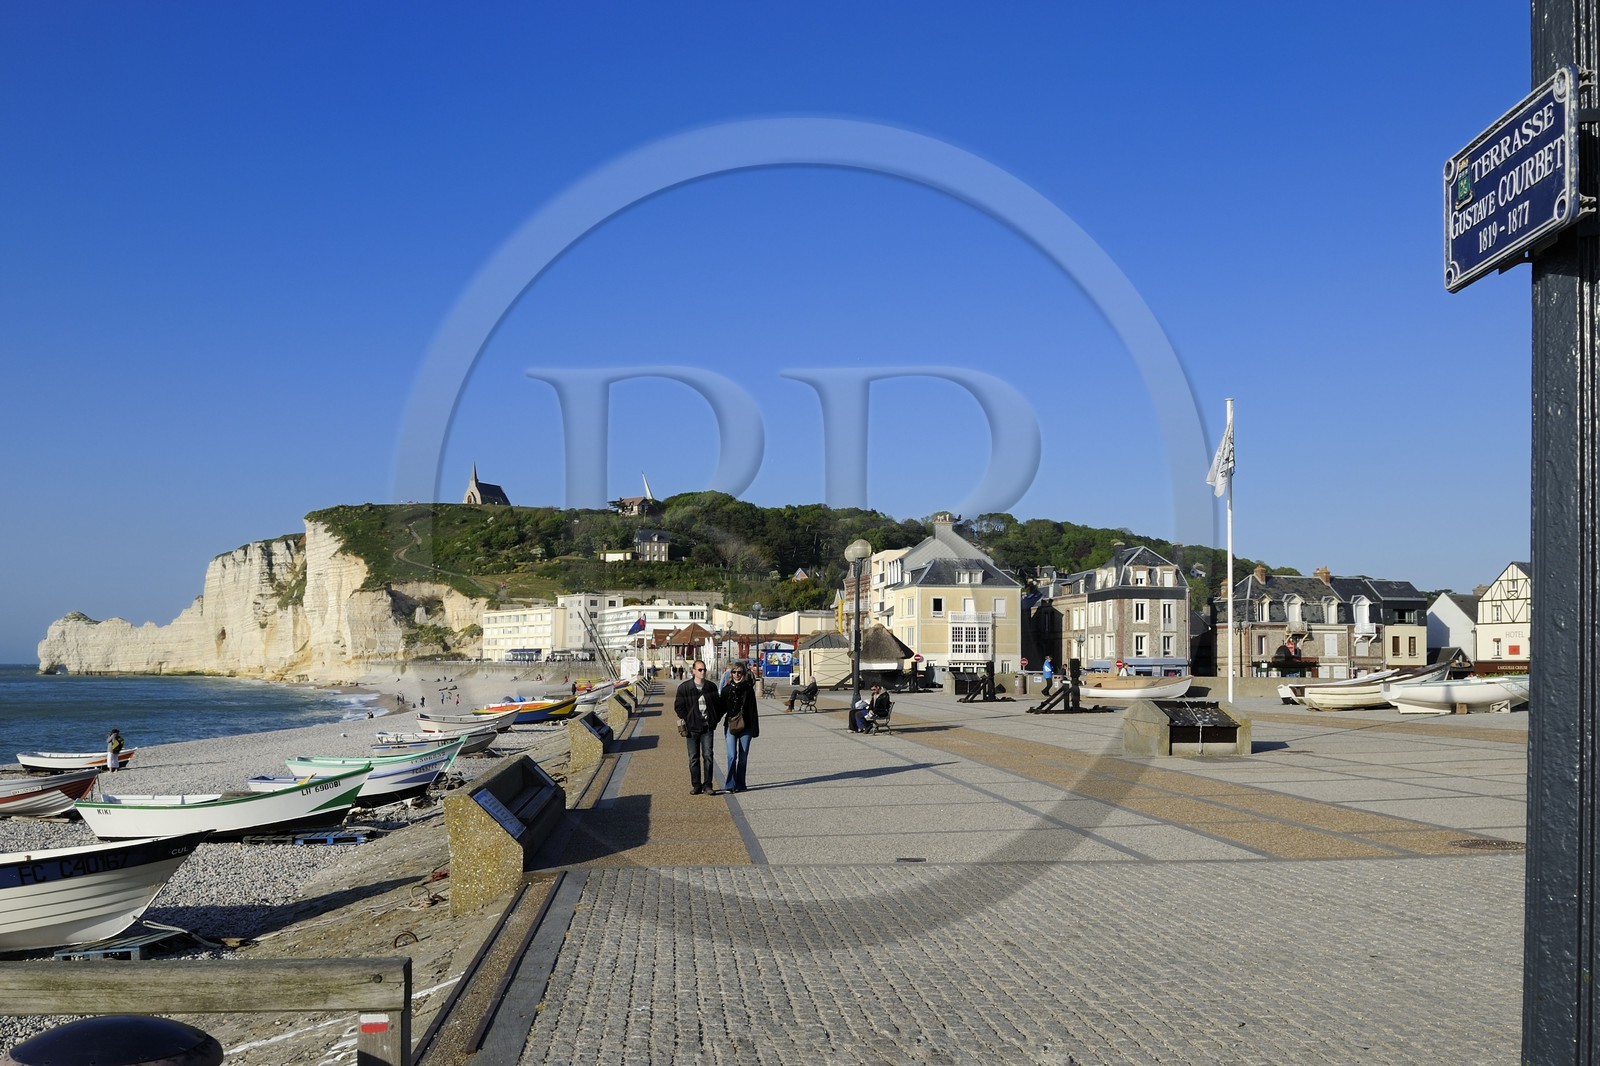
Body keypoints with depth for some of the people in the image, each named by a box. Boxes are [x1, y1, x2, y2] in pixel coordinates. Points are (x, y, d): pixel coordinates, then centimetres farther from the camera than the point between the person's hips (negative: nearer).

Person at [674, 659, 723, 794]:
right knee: (694, 757, 4)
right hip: (692, 728, -1)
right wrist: (687, 721, -4)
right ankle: (696, 785, 12)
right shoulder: (684, 688, -1)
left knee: (708, 756, -3)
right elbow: (678, 706, 3)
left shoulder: (711, 687, 5)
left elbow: (718, 704, 15)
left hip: (707, 727, 1)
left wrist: (714, 720, 6)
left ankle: (708, 785, 4)